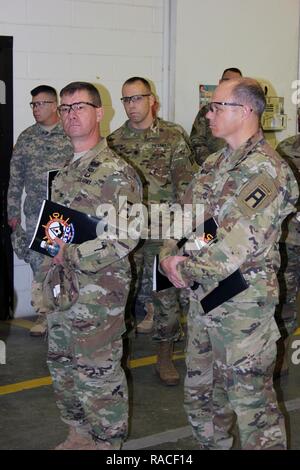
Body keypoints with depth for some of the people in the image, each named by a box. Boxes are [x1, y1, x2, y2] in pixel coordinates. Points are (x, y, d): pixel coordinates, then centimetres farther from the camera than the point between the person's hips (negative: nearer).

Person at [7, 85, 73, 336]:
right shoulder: (26, 138, 7)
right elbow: (15, 178, 10)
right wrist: (13, 211, 6)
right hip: (36, 214, 3)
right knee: (39, 264, 6)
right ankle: (45, 313, 19)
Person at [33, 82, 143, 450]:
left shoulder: (114, 171, -13)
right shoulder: (65, 170, 12)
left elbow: (127, 235, -20)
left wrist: (70, 255, -20)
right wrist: (47, 277, 16)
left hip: (98, 290, -8)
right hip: (62, 288, 8)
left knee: (98, 372, 1)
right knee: (62, 367, 17)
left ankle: (107, 441, 18)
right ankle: (80, 434, 34)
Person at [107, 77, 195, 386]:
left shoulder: (173, 136, -1)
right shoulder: (113, 141, 7)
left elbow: (185, 183, -2)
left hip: (162, 230, -2)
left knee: (166, 294, 1)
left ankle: (165, 358, 15)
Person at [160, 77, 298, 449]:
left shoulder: (265, 170, -17)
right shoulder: (214, 164, 12)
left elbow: (237, 245, -25)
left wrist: (186, 270, -14)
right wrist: (169, 255, -5)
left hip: (242, 303, -9)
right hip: (202, 297, 9)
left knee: (251, 403, 1)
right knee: (200, 394, 20)